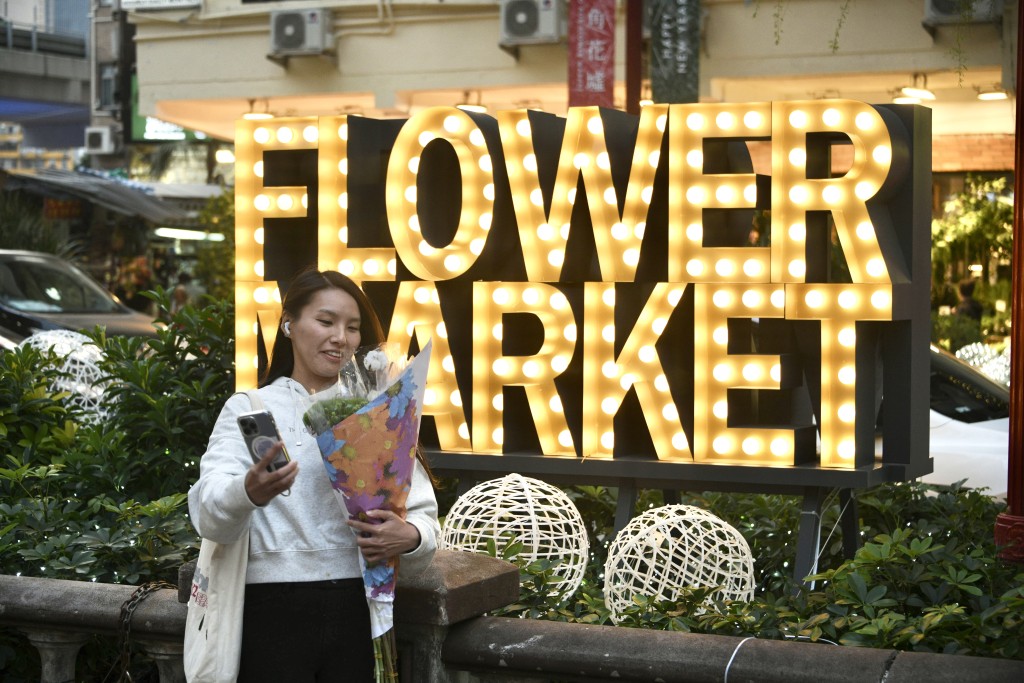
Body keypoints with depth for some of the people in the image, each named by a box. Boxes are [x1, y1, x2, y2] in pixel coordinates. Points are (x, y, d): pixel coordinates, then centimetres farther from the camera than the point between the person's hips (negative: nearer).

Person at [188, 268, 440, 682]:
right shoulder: (249, 408, 5)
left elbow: (424, 518, 7)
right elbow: (209, 516, -11)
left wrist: (410, 537, -17)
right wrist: (248, 493, -34)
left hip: (359, 610, 2)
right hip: (274, 610, -2)